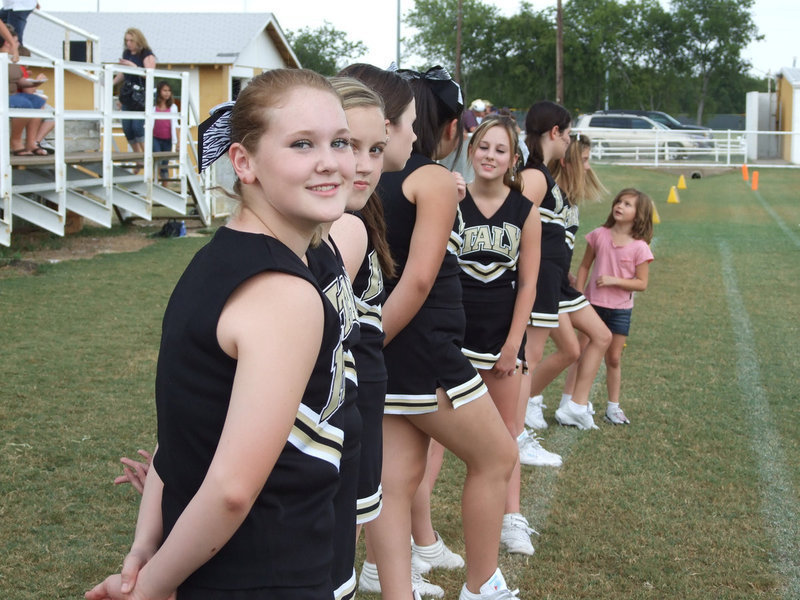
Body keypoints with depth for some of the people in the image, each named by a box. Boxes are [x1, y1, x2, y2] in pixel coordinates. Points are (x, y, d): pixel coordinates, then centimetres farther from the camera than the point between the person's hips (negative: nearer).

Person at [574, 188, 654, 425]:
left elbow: (642, 283, -8)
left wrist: (614, 280, -19)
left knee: (614, 358, 9)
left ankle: (613, 406, 21)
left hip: (620, 310, -1)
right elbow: (584, 266, 6)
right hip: (592, 305, 1)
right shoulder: (599, 235, -3)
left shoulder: (639, 247, -9)